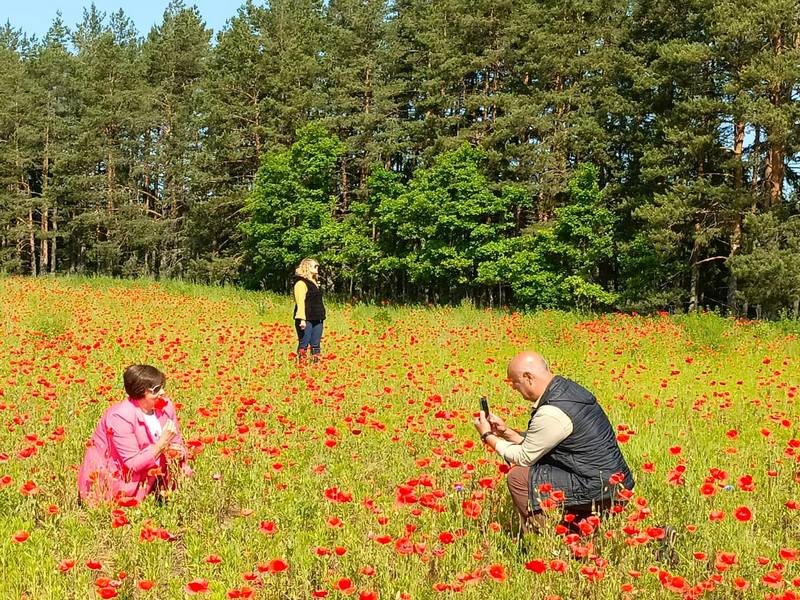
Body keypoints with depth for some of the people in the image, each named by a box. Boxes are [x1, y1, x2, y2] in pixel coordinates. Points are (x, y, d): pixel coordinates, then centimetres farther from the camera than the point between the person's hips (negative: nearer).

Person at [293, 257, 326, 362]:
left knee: (316, 345, 9)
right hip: (306, 319, -9)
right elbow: (300, 302, -17)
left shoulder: (315, 282, 20)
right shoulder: (301, 282, -8)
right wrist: (302, 319, -24)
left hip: (317, 319, 9)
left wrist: (321, 316, 18)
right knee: (303, 344, -6)